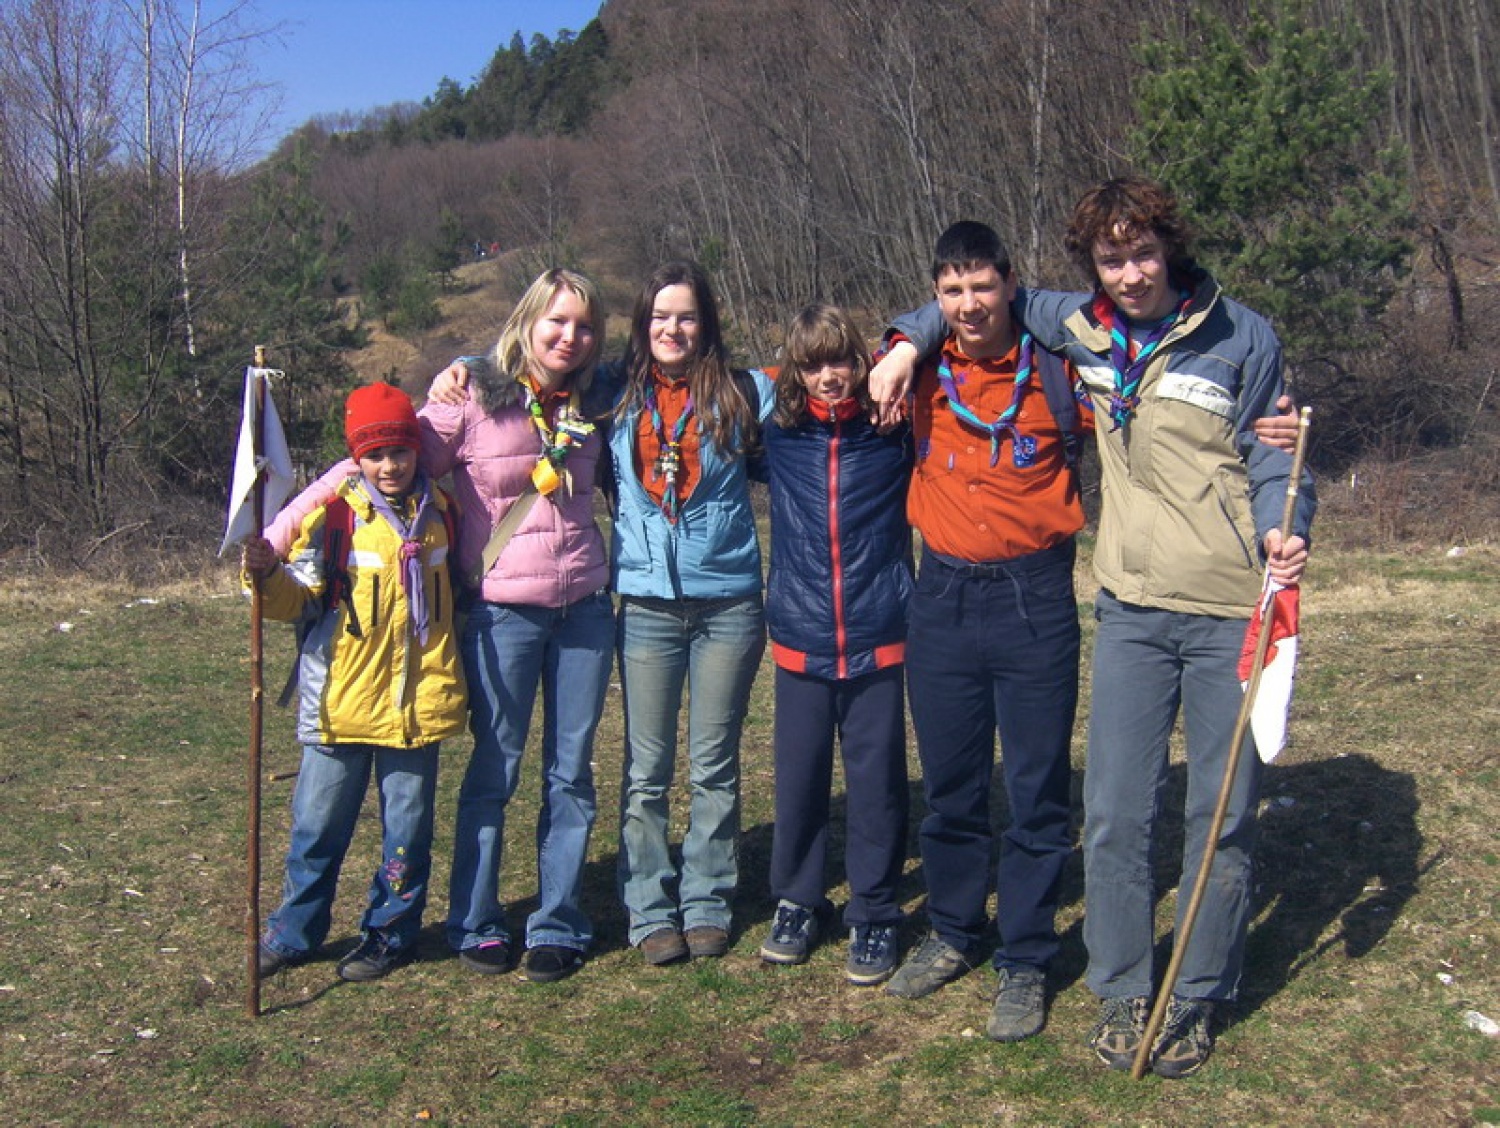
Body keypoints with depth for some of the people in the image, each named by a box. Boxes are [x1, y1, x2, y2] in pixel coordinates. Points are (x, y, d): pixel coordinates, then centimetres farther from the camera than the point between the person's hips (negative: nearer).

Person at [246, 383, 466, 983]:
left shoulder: (437, 511, 6)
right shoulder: (334, 514, -5)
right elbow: (301, 600, -5)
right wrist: (268, 574, -25)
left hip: (417, 702, 2)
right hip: (340, 702, -2)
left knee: (406, 829, 9)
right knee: (318, 825, 9)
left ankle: (389, 933, 24)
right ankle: (293, 932, 25)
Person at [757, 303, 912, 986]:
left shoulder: (894, 430, -3)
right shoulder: (780, 434, 3)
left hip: (877, 639, -1)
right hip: (801, 640, 2)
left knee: (877, 782, 6)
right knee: (798, 779, 11)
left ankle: (874, 917, 20)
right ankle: (796, 902, 29)